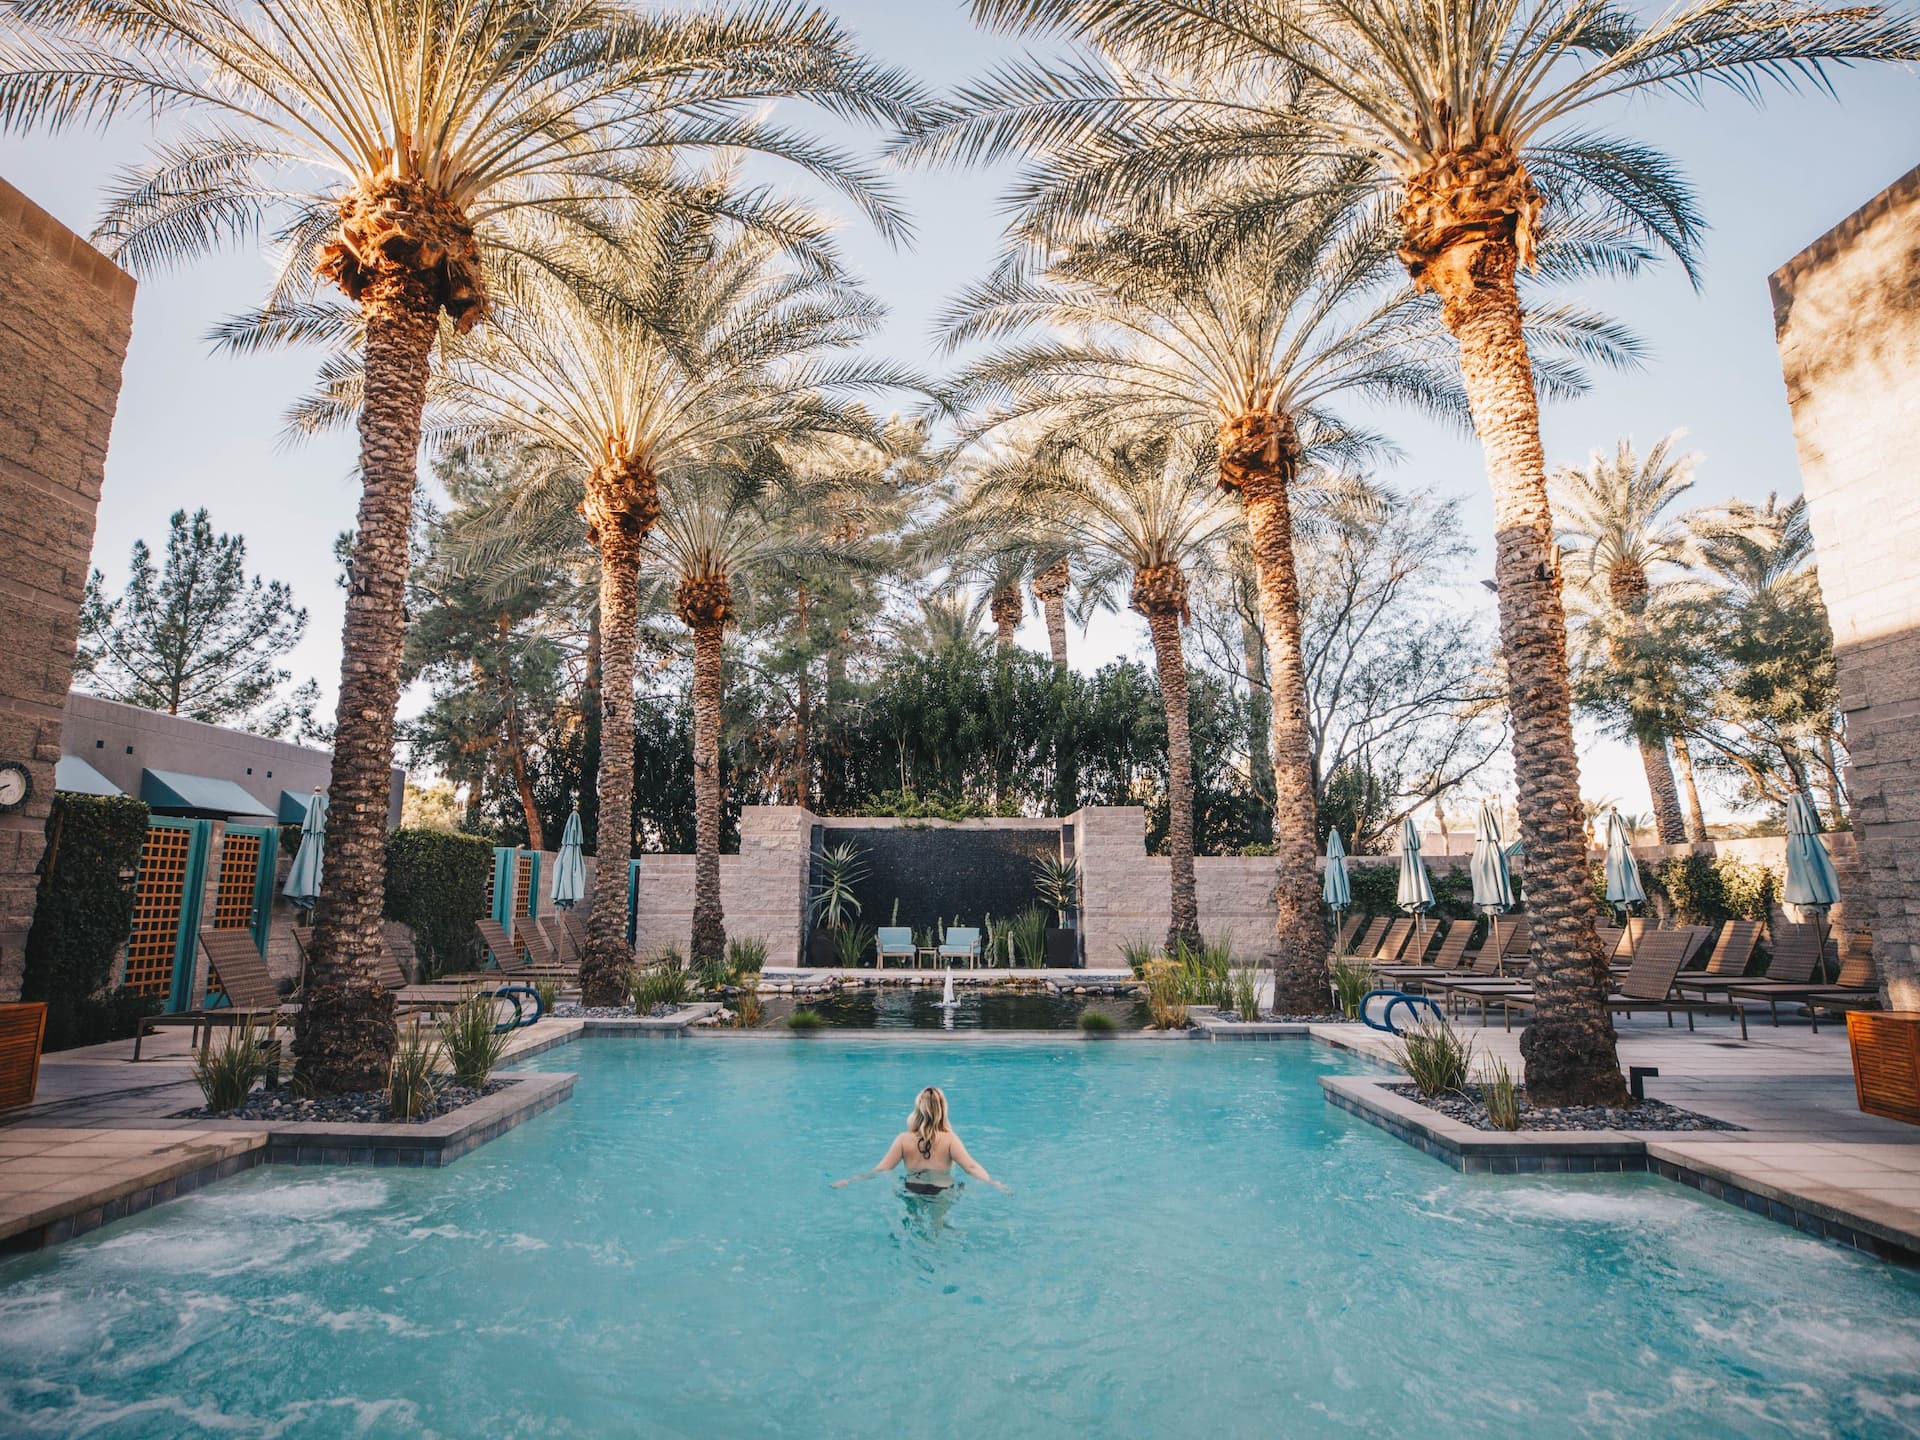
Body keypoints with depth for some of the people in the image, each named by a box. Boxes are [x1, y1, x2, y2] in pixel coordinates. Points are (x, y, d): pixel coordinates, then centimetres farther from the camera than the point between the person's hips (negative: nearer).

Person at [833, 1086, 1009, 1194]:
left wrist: (849, 1180, -1)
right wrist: (994, 1183, -13)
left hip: (912, 1193, 2)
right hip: (942, 1193, -2)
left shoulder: (903, 1139, -6)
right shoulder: (949, 1139, -9)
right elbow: (971, 1167, -16)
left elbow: (881, 1169, -8)